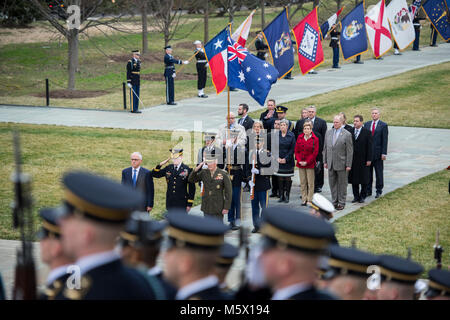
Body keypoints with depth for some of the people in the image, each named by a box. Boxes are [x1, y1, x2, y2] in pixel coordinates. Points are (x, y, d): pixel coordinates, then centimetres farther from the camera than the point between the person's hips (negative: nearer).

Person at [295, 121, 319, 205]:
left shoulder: (315, 139, -4)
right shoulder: (300, 138, 8)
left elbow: (315, 152, -7)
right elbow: (296, 150, 9)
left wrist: (307, 162, -11)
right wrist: (299, 161, -4)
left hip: (310, 164, -4)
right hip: (301, 164, 4)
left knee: (310, 183, -3)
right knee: (302, 183, 6)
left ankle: (310, 200, 2)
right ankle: (304, 199, 13)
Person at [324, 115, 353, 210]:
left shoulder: (347, 134, -7)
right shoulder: (328, 133, 9)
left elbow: (349, 151, -7)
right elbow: (325, 148, 14)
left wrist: (348, 165, -10)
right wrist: (325, 161, 9)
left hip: (341, 164, -5)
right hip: (331, 163, 5)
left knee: (342, 184, 3)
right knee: (332, 184, 9)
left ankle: (341, 203, 11)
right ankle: (334, 202, 18)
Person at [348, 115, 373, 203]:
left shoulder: (367, 132, -5)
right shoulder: (350, 131, 4)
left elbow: (369, 147, -5)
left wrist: (369, 159, -9)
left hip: (363, 160, -3)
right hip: (352, 160, 3)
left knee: (363, 179, 4)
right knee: (354, 179, 7)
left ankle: (362, 196, 15)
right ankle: (356, 196, 16)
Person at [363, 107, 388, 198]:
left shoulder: (383, 125, -2)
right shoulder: (367, 124, 9)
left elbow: (384, 140, -5)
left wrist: (384, 153, -11)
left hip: (378, 153, -3)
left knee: (379, 173, 4)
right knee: (368, 173, 7)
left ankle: (379, 191, 13)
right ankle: (368, 191, 15)